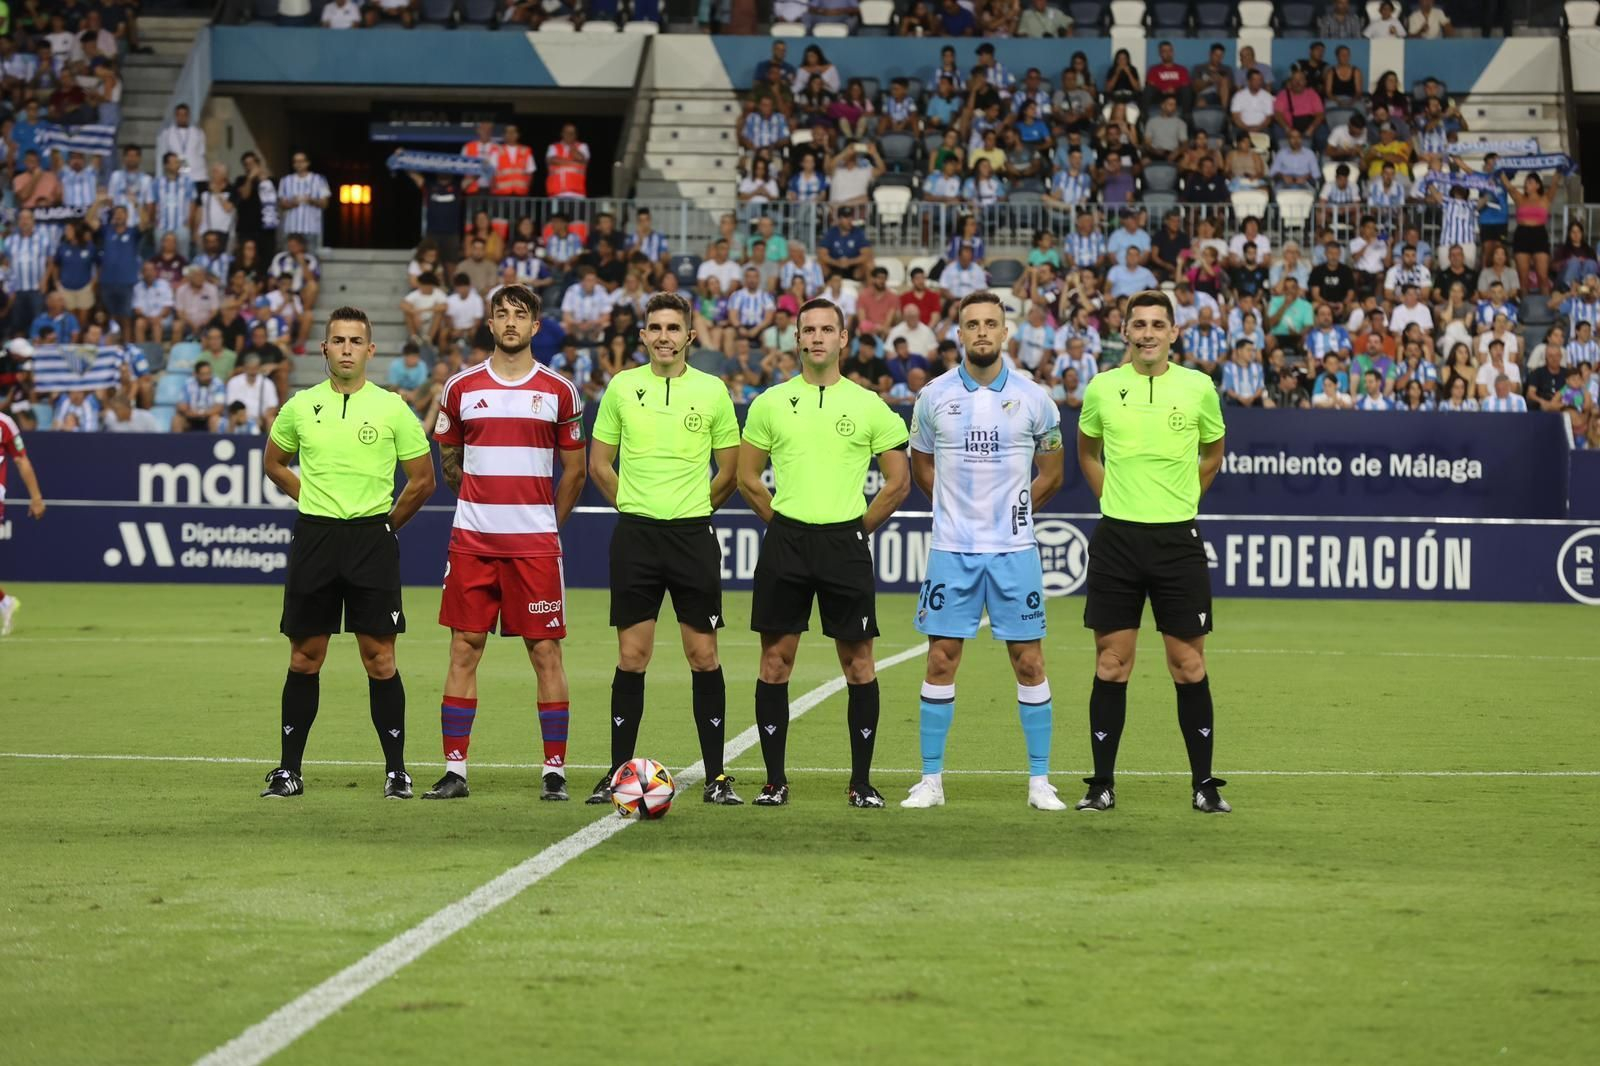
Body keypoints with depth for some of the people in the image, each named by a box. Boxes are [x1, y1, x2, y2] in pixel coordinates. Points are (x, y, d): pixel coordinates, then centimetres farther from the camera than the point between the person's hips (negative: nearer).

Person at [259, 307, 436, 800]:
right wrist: (316, 501, 12)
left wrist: (384, 523, 7)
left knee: (379, 657, -3)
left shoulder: (392, 409, -1)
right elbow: (273, 463, 21)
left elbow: (423, 479, 7)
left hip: (371, 540, -2)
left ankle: (396, 769, 4)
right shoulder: (300, 406, 5)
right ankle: (289, 769, 10)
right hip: (313, 538, 2)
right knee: (304, 657, 4)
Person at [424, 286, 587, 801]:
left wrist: (546, 522, 11)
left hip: (535, 544, -1)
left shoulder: (559, 391, 3)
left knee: (546, 652, -1)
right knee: (464, 650, 1)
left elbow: (573, 471, 10)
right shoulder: (461, 388, 6)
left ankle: (554, 770, 4)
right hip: (471, 542, 1)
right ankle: (454, 771, 5)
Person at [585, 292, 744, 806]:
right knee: (631, 656, 1)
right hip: (635, 535, 0)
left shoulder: (712, 391, 3)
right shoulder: (622, 388, 4)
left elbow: (729, 470, 11)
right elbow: (599, 464, 12)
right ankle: (619, 772, 7)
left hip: (693, 535, 0)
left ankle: (717, 775, 5)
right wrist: (637, 505, 8)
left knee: (703, 655, -1)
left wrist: (693, 509, 8)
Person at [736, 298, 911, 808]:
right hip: (785, 542, 1)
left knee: (858, 663, 0)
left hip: (845, 543, -1)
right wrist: (785, 523, 6)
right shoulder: (770, 403, 6)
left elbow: (898, 482, 7)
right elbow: (748, 477, 13)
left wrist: (857, 527, 3)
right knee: (775, 661, 1)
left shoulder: (869, 405, 3)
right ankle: (774, 780, 8)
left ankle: (862, 782, 7)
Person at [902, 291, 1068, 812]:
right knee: (941, 660, 1)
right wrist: (963, 509, 11)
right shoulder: (934, 396, 2)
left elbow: (1051, 474, 11)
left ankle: (1040, 781, 8)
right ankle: (931, 780, 8)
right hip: (951, 551, 0)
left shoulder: (1033, 398, 0)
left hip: (1014, 551, 0)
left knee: (1029, 662, 1)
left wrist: (1009, 510, 10)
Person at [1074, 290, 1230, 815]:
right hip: (1116, 539, 1)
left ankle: (1204, 784, 7)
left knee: (1189, 664, 0)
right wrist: (1115, 500, 11)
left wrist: (1180, 500, 11)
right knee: (1111, 664, 2)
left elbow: (1213, 452, 17)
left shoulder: (1198, 388, 0)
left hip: (1177, 540, -1)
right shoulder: (1102, 388, 2)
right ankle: (1102, 785, 8)